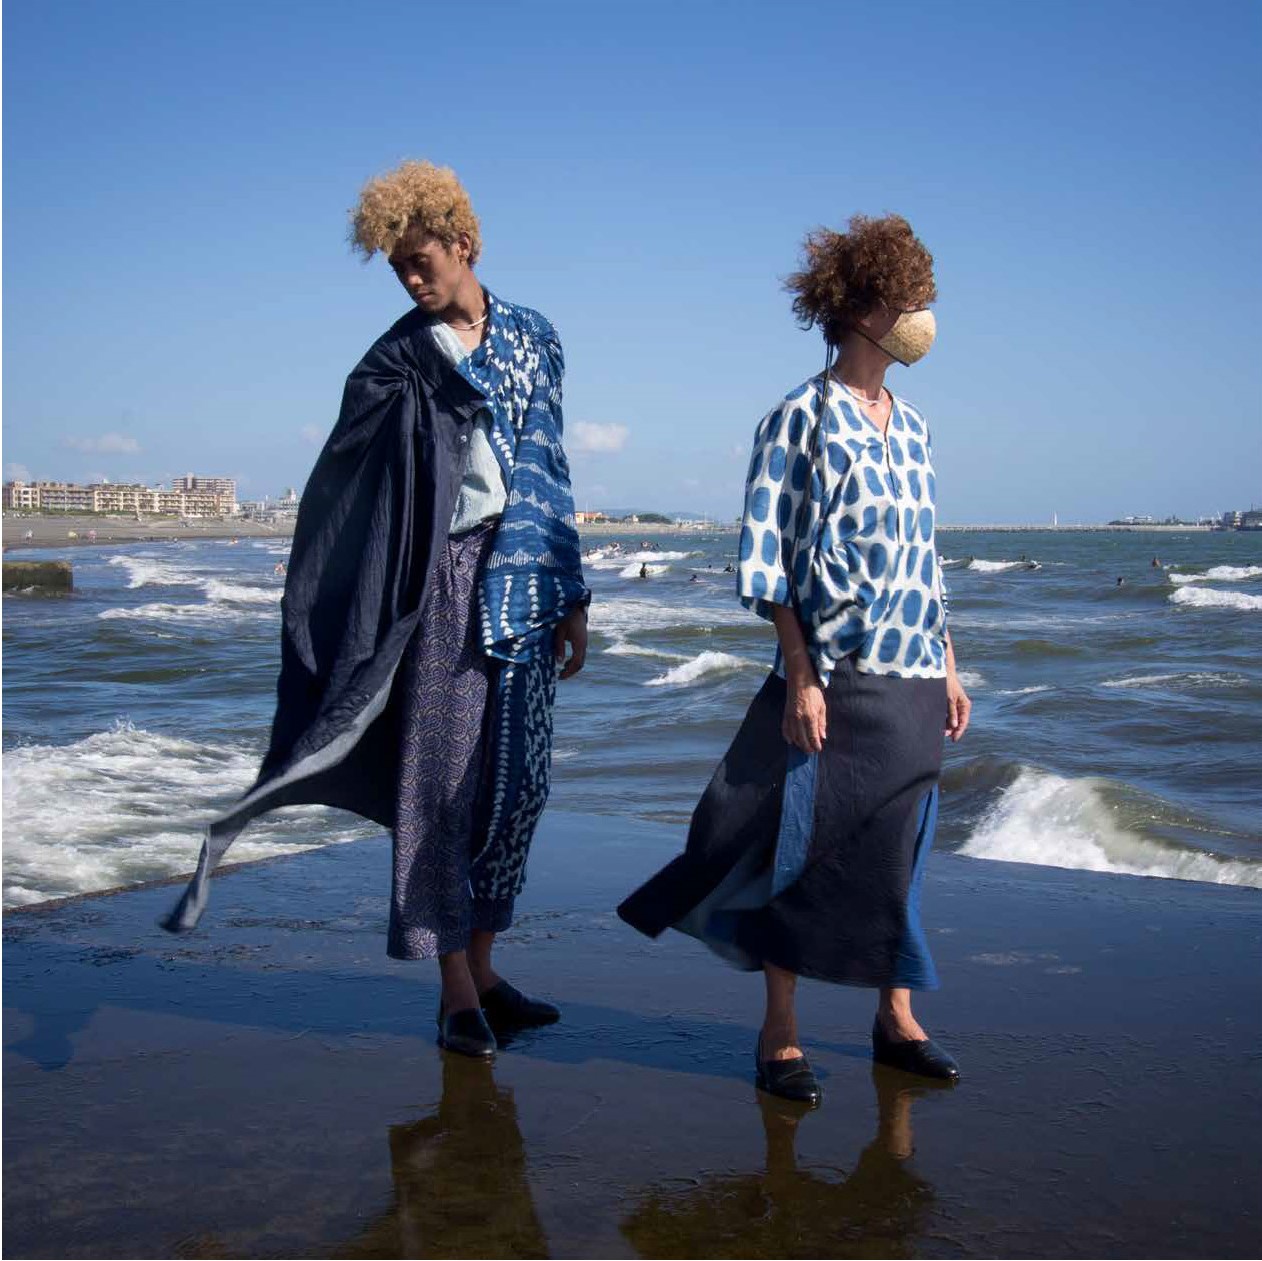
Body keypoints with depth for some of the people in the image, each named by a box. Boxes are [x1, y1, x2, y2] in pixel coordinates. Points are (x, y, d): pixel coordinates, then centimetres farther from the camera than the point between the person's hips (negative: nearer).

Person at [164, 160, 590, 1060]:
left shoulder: (534, 337, 11)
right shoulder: (398, 358, 1)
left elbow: (553, 470, 14)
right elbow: (341, 491, -5)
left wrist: (574, 597, 12)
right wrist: (326, 627, -13)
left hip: (527, 581, 4)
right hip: (446, 580, -3)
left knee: (517, 779, 6)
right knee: (442, 775, -3)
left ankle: (482, 969, 19)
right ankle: (457, 993, 7)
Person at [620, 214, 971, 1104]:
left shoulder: (911, 424, 13)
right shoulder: (799, 420, -6)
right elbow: (767, 560, -9)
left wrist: (950, 667, 15)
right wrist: (799, 675, -15)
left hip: (913, 678, 6)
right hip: (834, 676, -6)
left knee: (899, 848, 12)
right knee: (801, 850, 0)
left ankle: (897, 1018, 24)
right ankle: (780, 1032, 12)